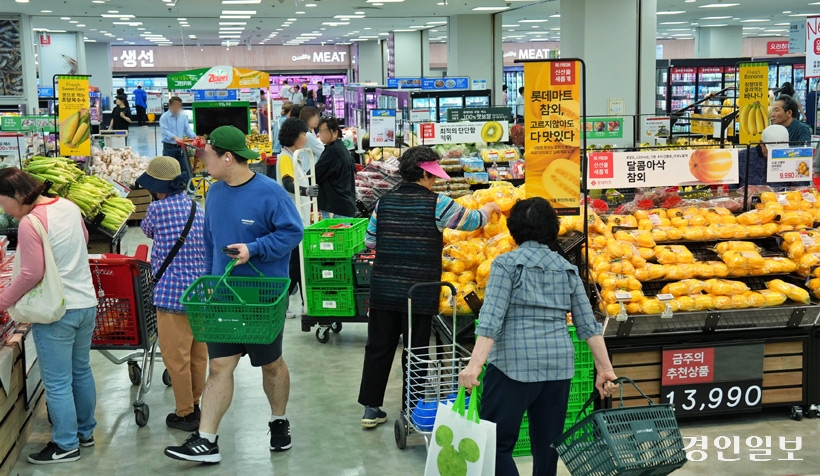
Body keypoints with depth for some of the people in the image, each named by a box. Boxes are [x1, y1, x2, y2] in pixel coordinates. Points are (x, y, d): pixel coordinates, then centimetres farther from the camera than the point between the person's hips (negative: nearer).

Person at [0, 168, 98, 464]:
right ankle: (85, 431, 32)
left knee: (57, 383, 3)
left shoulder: (30, 223, -19)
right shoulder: (68, 206, 5)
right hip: (86, 303, 8)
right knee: (81, 371, 20)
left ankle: (66, 445, 12)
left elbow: (32, 274, -19)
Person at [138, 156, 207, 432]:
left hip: (173, 293, -7)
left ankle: (185, 414, 12)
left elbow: (146, 229, 9)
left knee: (176, 357, 4)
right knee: (198, 353, 17)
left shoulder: (158, 208, -12)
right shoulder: (197, 209, 6)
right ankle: (196, 404, 29)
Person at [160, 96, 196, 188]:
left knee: (185, 169, 4)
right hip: (169, 147, -4)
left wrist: (194, 136, -17)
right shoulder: (164, 117, -7)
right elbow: (165, 131, -20)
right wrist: (175, 137, -37)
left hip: (181, 147, 4)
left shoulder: (183, 116, 7)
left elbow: (187, 128, 4)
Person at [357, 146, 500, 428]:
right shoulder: (436, 204, -9)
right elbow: (473, 220, 4)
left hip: (383, 291, 4)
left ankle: (371, 408, 19)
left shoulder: (384, 202, 4)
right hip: (418, 294, -4)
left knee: (378, 349, 12)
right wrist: (490, 208, 24)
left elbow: (370, 241, 11)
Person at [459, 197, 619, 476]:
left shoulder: (507, 263, -1)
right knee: (548, 443, 12)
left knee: (497, 442, 0)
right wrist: (605, 368, 10)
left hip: (516, 363, -5)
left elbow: (492, 318, -13)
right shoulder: (567, 269, 13)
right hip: (559, 364, 5)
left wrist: (475, 364, -18)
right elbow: (588, 324, 8)